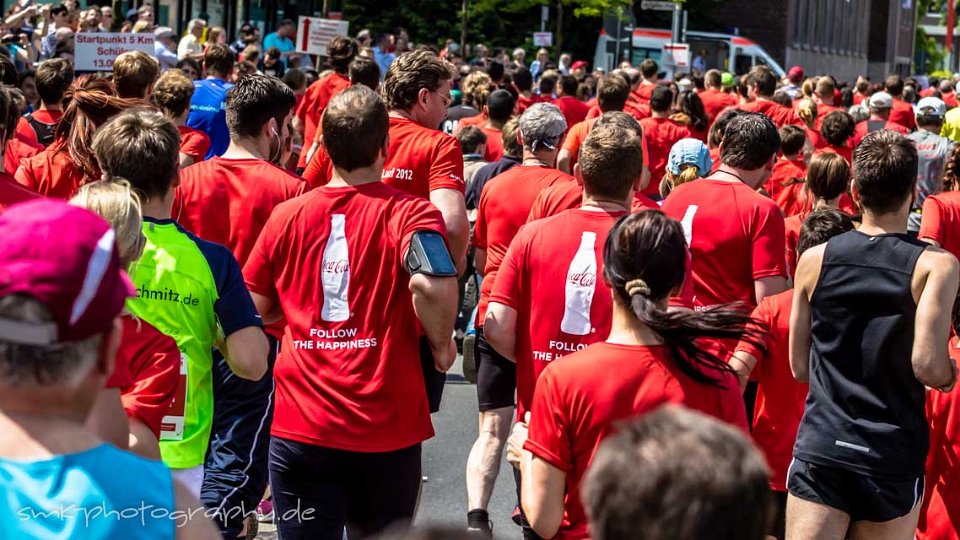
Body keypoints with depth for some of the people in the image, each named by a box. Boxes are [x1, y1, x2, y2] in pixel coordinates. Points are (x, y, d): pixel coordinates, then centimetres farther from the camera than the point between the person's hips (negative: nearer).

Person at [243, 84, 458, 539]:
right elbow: (432, 284, -26)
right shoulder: (410, 212, -7)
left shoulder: (286, 216, 3)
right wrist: (441, 344, -8)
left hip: (300, 429, 1)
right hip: (387, 428, -1)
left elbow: (256, 309, 10)